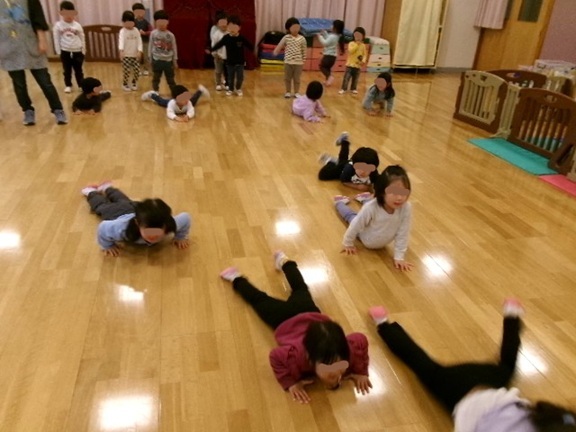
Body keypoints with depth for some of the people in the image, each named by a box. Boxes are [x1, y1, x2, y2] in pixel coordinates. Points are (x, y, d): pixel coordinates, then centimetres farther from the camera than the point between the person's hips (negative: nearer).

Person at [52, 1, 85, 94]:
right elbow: (56, 39, 0)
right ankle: (68, 85, 19)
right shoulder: (58, 25, -4)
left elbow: (82, 38, 7)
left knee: (78, 70, 8)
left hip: (77, 51, 0)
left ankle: (81, 85, 18)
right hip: (65, 51, 0)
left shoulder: (77, 25, -1)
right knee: (67, 70, 8)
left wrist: (83, 51, 7)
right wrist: (58, 52, -1)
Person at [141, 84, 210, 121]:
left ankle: (200, 90, 54)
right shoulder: (172, 103, -50)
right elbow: (169, 113, -60)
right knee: (161, 101, 26)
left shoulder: (188, 102, -45)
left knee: (193, 101, 29)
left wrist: (188, 116, -79)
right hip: (171, 102, -1)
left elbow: (191, 111, -57)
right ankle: (152, 95, 56)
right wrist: (176, 117, -80)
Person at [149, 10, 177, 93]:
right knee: (156, 78, 12)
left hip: (168, 60, -1)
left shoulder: (170, 35, -5)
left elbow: (174, 48, 2)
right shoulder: (153, 33, -3)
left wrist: (175, 61, 5)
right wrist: (150, 58, 7)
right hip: (156, 60, 1)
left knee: (170, 79, 8)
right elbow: (150, 46, 5)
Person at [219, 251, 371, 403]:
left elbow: (362, 340, -22)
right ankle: (237, 279, 51)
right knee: (261, 300, 26)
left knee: (300, 290, 36)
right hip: (287, 321, -4)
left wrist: (360, 372, -22)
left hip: (310, 315, 4)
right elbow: (275, 357, -31)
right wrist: (290, 383, -35)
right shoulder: (296, 355, -46)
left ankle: (284, 261, 59)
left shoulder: (350, 351, -39)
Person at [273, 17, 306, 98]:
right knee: (287, 78, 10)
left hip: (298, 62, 0)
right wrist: (276, 52, -9)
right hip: (288, 62, 0)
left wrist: (303, 61, 5)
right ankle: (288, 92, 25)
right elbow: (280, 45, 3)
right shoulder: (286, 37, -3)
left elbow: (304, 51, 4)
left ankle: (296, 92, 22)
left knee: (297, 79, 9)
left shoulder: (302, 39, 0)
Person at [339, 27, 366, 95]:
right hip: (350, 64, -3)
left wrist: (363, 61, -14)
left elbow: (365, 54, 3)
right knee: (346, 77, -3)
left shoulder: (363, 45, 3)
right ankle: (343, 89, 4)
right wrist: (357, 45, -22)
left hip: (358, 65, 3)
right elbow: (350, 50, -23)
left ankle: (353, 89, 25)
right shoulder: (351, 43, -6)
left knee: (355, 78, 11)